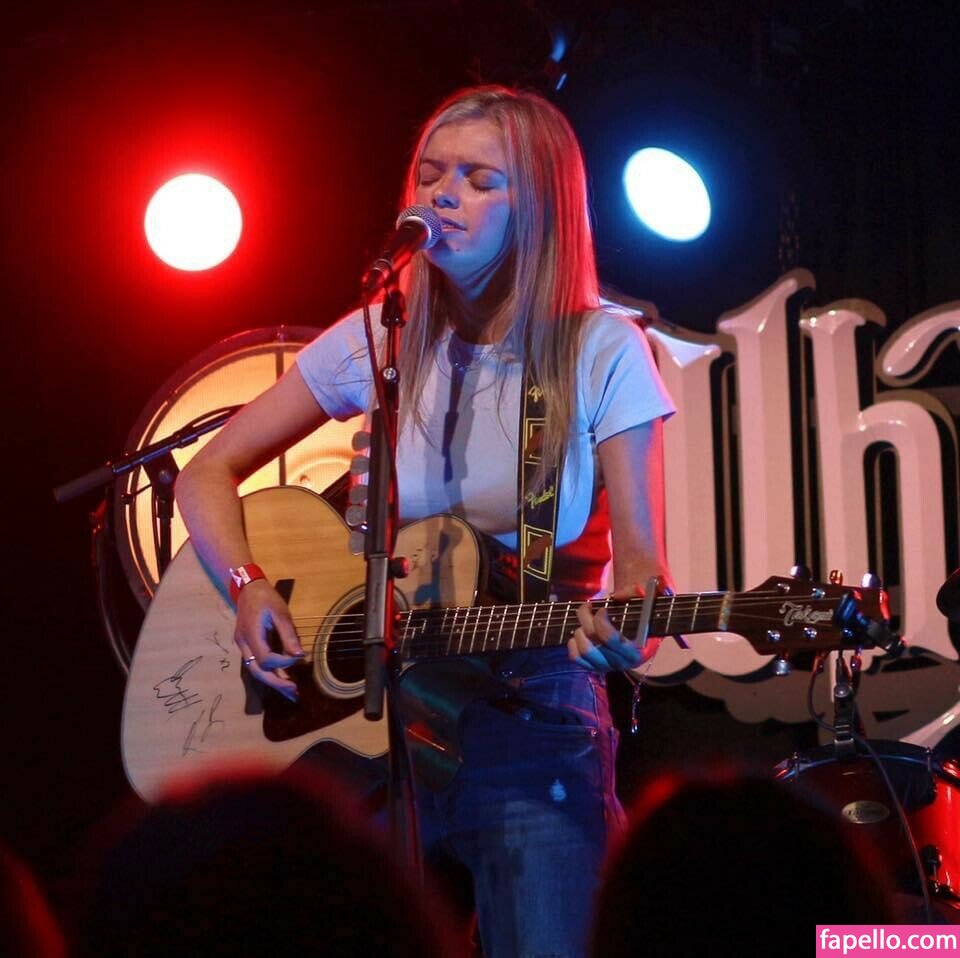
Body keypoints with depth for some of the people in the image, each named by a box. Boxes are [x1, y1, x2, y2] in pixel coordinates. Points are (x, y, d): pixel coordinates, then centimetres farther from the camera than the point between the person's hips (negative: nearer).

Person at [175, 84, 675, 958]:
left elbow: (639, 556, -6)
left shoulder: (601, 353, -4)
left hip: (531, 729, -2)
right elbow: (210, 473, 10)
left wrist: (627, 631, -28)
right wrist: (249, 588, -8)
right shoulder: (378, 342, 3)